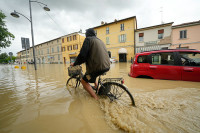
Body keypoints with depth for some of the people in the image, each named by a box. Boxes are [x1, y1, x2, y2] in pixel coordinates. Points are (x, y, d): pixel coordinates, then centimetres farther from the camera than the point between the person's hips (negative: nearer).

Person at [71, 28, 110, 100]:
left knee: (83, 81, 9)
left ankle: (96, 98, 6)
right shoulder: (100, 40, 21)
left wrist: (75, 63, 4)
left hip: (98, 66, -8)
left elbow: (82, 55, -12)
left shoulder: (88, 39, -1)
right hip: (107, 66, 9)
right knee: (92, 74, 34)